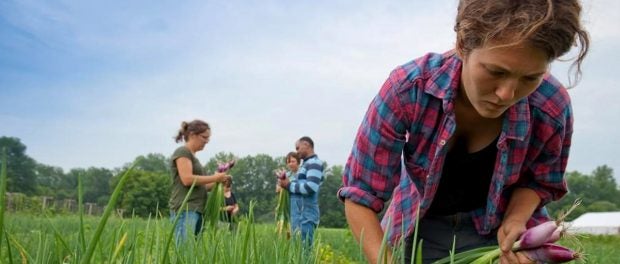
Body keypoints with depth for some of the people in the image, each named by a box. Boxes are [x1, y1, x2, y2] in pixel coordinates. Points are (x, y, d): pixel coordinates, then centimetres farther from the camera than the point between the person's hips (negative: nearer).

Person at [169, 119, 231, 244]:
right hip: (185, 209, -9)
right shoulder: (182, 152, -2)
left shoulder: (192, 156, 23)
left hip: (195, 210, 9)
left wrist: (217, 181, 6)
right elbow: (187, 179, -15)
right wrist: (214, 178, -8)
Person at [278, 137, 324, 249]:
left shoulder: (314, 163, -7)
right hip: (299, 215, 9)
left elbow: (311, 187, -21)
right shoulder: (307, 164, 22)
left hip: (306, 216, -9)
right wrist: (287, 183, 3)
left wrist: (289, 185, -10)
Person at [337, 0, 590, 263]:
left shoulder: (551, 108, -25)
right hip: (420, 226, 0)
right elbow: (360, 196, -26)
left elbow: (540, 181, -5)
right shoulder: (407, 88, -31)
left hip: (497, 229, 1)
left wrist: (514, 221, -23)